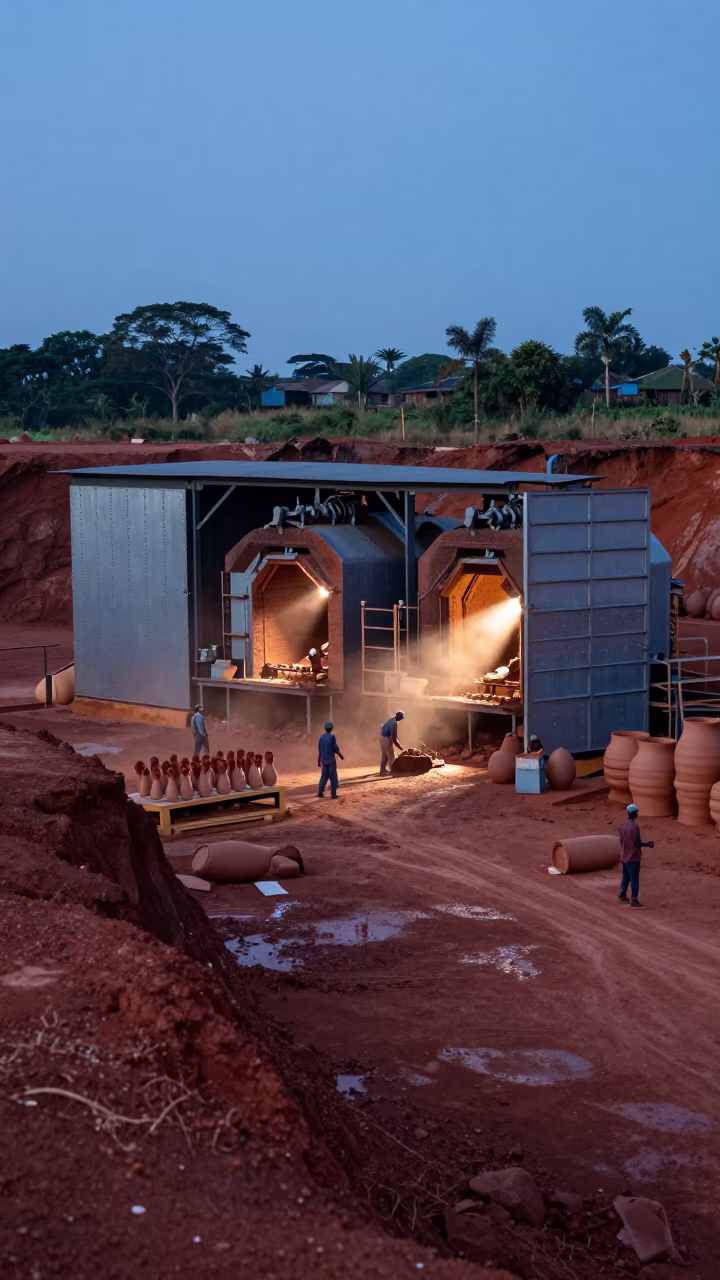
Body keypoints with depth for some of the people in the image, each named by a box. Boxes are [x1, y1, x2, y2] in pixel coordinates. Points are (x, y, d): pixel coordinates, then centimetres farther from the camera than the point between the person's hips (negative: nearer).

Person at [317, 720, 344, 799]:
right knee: (333, 777, 1)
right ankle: (333, 794, 0)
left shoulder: (321, 737, 3)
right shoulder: (332, 737, -14)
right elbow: (335, 748, -14)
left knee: (324, 776, 16)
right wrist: (341, 756, 3)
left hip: (324, 760, 5)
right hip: (331, 760, -5)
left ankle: (320, 792, 11)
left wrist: (319, 761, 14)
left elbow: (319, 750, 7)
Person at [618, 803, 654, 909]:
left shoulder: (622, 825, 3)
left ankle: (622, 895, 31)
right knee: (634, 879, -2)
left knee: (626, 877, 21)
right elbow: (638, 843, -20)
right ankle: (634, 900, -1)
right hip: (633, 857, -8)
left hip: (624, 856, 8)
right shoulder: (634, 827, -23)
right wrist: (648, 844, -4)